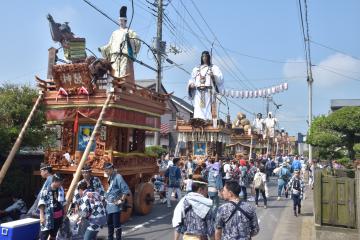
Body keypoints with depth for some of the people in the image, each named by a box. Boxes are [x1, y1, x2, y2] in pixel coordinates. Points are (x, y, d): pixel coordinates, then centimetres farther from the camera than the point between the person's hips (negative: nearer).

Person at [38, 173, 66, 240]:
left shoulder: (60, 189, 4)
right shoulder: (45, 191, -15)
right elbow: (41, 204, -16)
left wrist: (64, 213, 14)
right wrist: (42, 216, -20)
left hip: (59, 216, 6)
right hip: (48, 217, -6)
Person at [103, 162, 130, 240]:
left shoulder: (117, 177, -17)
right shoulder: (110, 178, 10)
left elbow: (126, 189, -21)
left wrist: (121, 200, -18)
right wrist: (106, 197, 15)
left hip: (115, 205, -9)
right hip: (109, 205, 9)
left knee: (116, 224, -3)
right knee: (109, 223, 19)